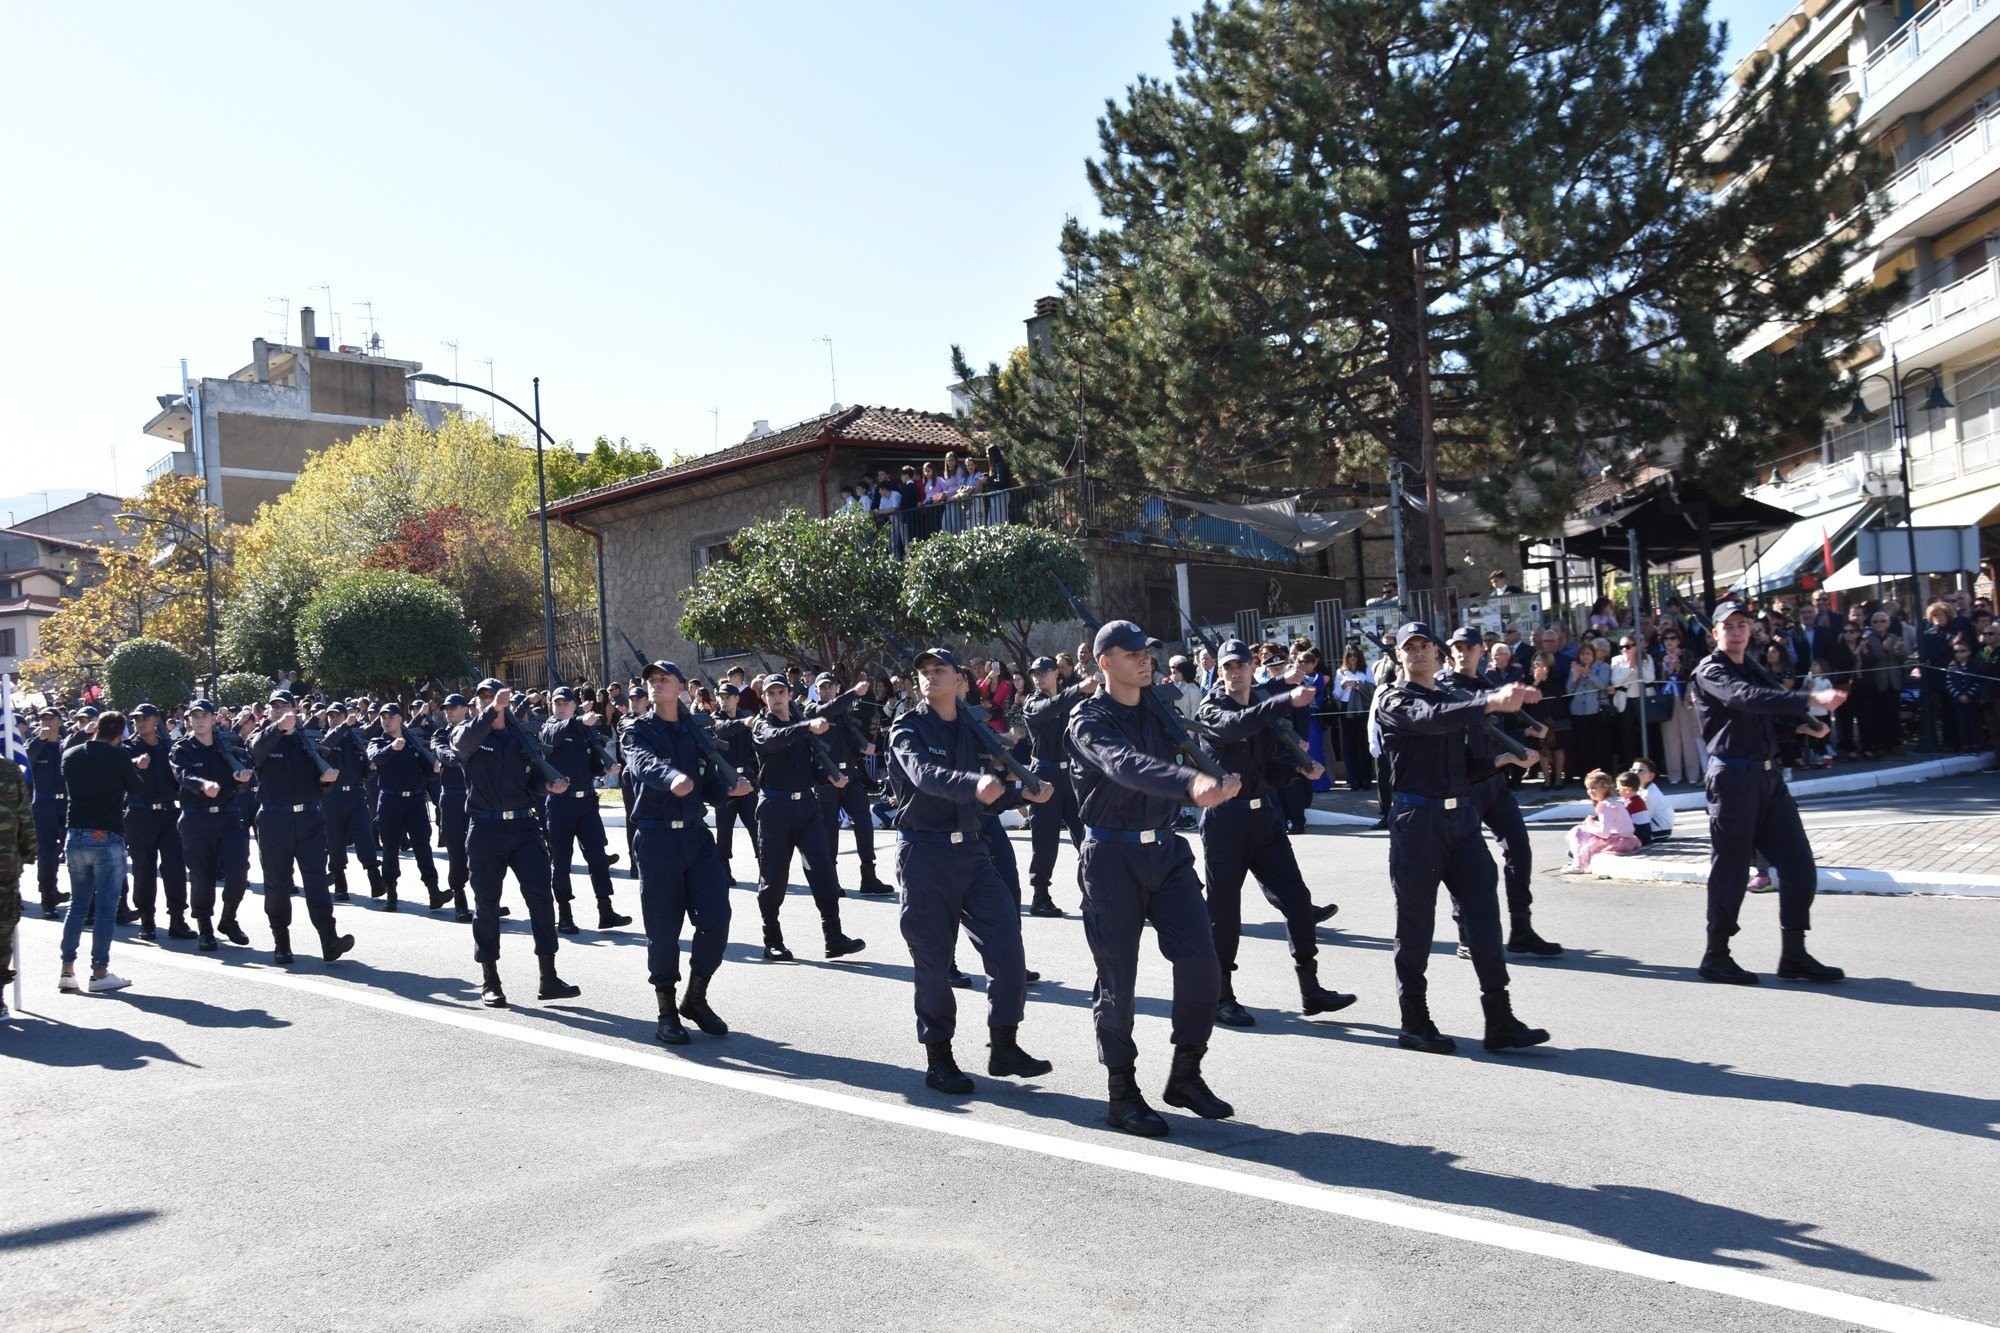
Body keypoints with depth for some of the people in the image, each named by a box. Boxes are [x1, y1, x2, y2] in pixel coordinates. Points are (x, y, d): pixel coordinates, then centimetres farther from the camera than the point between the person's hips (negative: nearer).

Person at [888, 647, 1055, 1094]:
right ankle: (938, 1059, 14)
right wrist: (973, 785, -44)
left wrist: (1022, 793, -2)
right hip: (924, 852, -4)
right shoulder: (907, 729, -5)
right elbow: (924, 774, -27)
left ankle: (1003, 1047, 9)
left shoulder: (973, 731, 12)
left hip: (972, 850, 5)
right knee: (933, 960, 1)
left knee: (1007, 946, -4)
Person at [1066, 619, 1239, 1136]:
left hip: (1166, 849, 5)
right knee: (1117, 979, 2)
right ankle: (1122, 1094, 17)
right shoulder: (1088, 721, -11)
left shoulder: (1160, 710, 12)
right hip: (1113, 856, -5)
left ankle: (1185, 1076, 16)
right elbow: (1127, 765, -30)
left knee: (1201, 963, -2)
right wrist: (1190, 783, -45)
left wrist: (1216, 781, -14)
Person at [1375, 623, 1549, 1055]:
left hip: (1461, 817, 6)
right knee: (1416, 924, 1)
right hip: (1417, 820, -6)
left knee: (1483, 913, -1)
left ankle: (1500, 1022, 2)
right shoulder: (1393, 701, -3)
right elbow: (1429, 719, -23)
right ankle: (1414, 1024, 10)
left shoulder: (1455, 699, 20)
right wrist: (1489, 703, -38)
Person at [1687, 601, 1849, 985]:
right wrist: (1810, 700, -35)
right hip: (1733, 777, -8)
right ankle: (1716, 956, 10)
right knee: (1731, 870, -2)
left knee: (1799, 866, 4)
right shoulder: (1710, 671, -7)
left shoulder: (1753, 670, 20)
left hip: (1768, 776, 8)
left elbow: (1773, 715, 28)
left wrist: (1803, 722, 5)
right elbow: (1747, 698, -26)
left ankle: (1794, 954, 13)